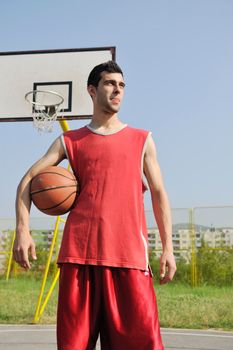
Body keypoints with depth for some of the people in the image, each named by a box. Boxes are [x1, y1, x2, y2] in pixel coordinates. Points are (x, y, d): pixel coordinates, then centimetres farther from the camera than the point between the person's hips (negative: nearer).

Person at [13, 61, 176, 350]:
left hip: (128, 254, 0)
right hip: (79, 253, 1)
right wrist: (22, 231, -6)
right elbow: (28, 180, 9)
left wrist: (167, 247, 4)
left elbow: (158, 193, 12)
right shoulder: (70, 141, 13)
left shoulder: (142, 140, 14)